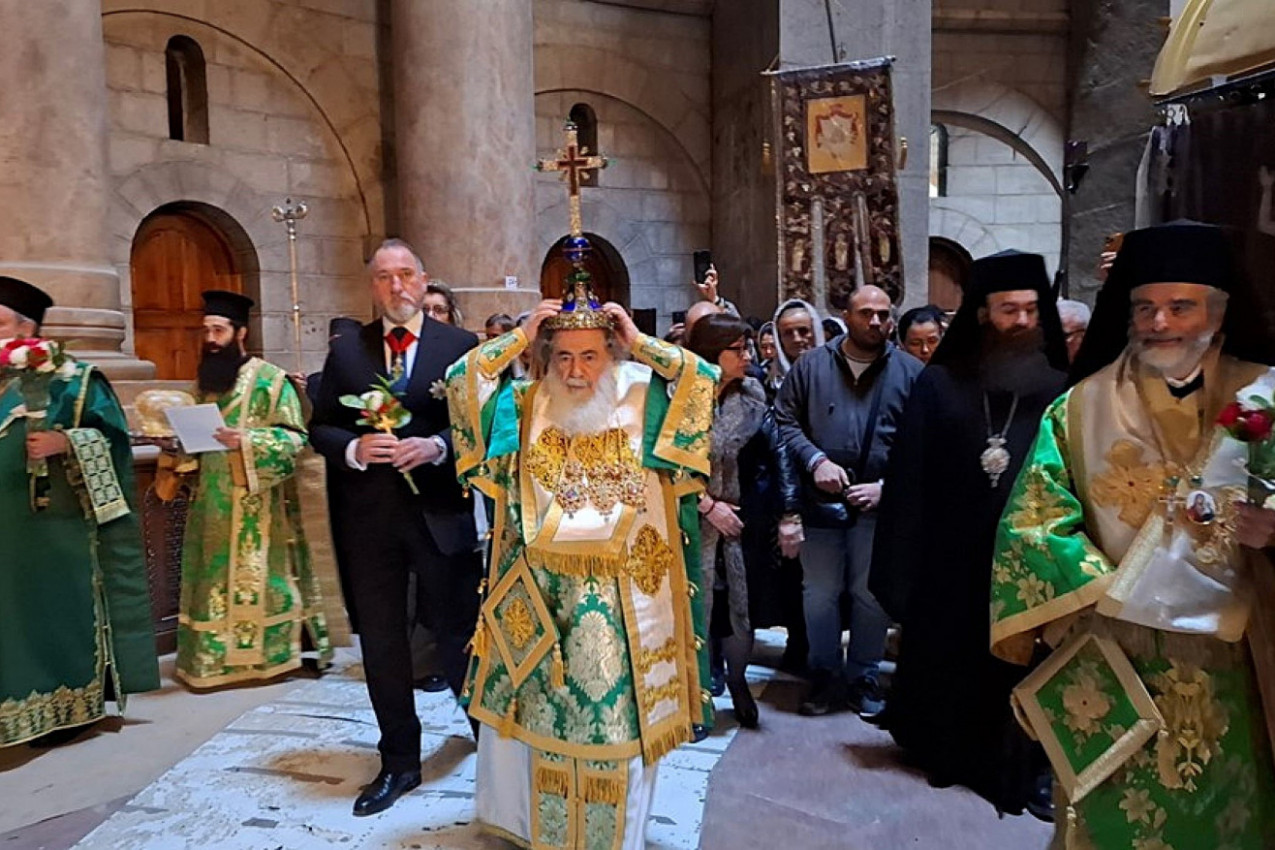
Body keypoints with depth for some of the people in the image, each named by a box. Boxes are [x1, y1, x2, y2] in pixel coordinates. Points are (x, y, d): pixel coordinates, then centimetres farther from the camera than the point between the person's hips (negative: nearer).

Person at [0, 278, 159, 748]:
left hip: (58, 526, -6)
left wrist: (65, 444, -24)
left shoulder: (75, 379, -4)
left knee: (63, 611, 1)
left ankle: (73, 705, 12)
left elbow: (112, 438, -10)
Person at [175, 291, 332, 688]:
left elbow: (295, 437, -12)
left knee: (259, 579, -1)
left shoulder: (270, 379, -7)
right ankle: (215, 656, 20)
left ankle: (272, 653, 12)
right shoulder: (205, 381, 13)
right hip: (212, 503, 6)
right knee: (214, 578, 9)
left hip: (256, 504, -6)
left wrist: (248, 440, -25)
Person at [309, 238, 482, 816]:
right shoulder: (345, 351, 7)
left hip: (442, 512, -3)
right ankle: (399, 763, 29)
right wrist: (354, 448, -13)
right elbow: (321, 427, 7)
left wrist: (438, 446, -20)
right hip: (371, 515, 3)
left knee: (459, 634, 9)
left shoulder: (461, 346, -1)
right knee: (381, 643, 12)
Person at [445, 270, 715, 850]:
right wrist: (520, 338, -6)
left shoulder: (643, 403, 1)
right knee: (530, 710, 15)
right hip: (537, 590, 2)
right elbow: (461, 381, -3)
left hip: (623, 593, -1)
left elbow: (704, 379, -8)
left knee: (619, 713, 8)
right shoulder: (523, 406, 4)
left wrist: (639, 342, -9)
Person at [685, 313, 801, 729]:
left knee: (741, 604, 12)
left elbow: (777, 453, -1)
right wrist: (707, 505, -12)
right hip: (693, 524, -3)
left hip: (744, 523, 3)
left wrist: (789, 515, -5)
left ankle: (738, 680, 37)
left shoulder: (752, 396, -1)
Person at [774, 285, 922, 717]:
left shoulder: (910, 371, 3)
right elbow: (785, 419, 3)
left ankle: (863, 679, 30)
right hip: (820, 500, 0)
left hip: (879, 503, 0)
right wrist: (815, 460, -11)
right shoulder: (812, 365, 4)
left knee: (872, 594, 11)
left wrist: (888, 485, -9)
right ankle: (826, 677, 28)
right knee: (820, 593, 9)